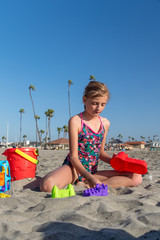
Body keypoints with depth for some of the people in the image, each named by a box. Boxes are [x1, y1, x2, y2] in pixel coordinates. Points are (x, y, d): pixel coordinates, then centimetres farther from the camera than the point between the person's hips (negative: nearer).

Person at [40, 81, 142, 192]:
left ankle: (85, 185, -17)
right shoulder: (76, 121, -8)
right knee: (47, 185, -39)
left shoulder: (105, 123, 10)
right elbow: (73, 156, -12)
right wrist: (90, 178, -24)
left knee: (137, 178, -11)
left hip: (93, 172, 7)